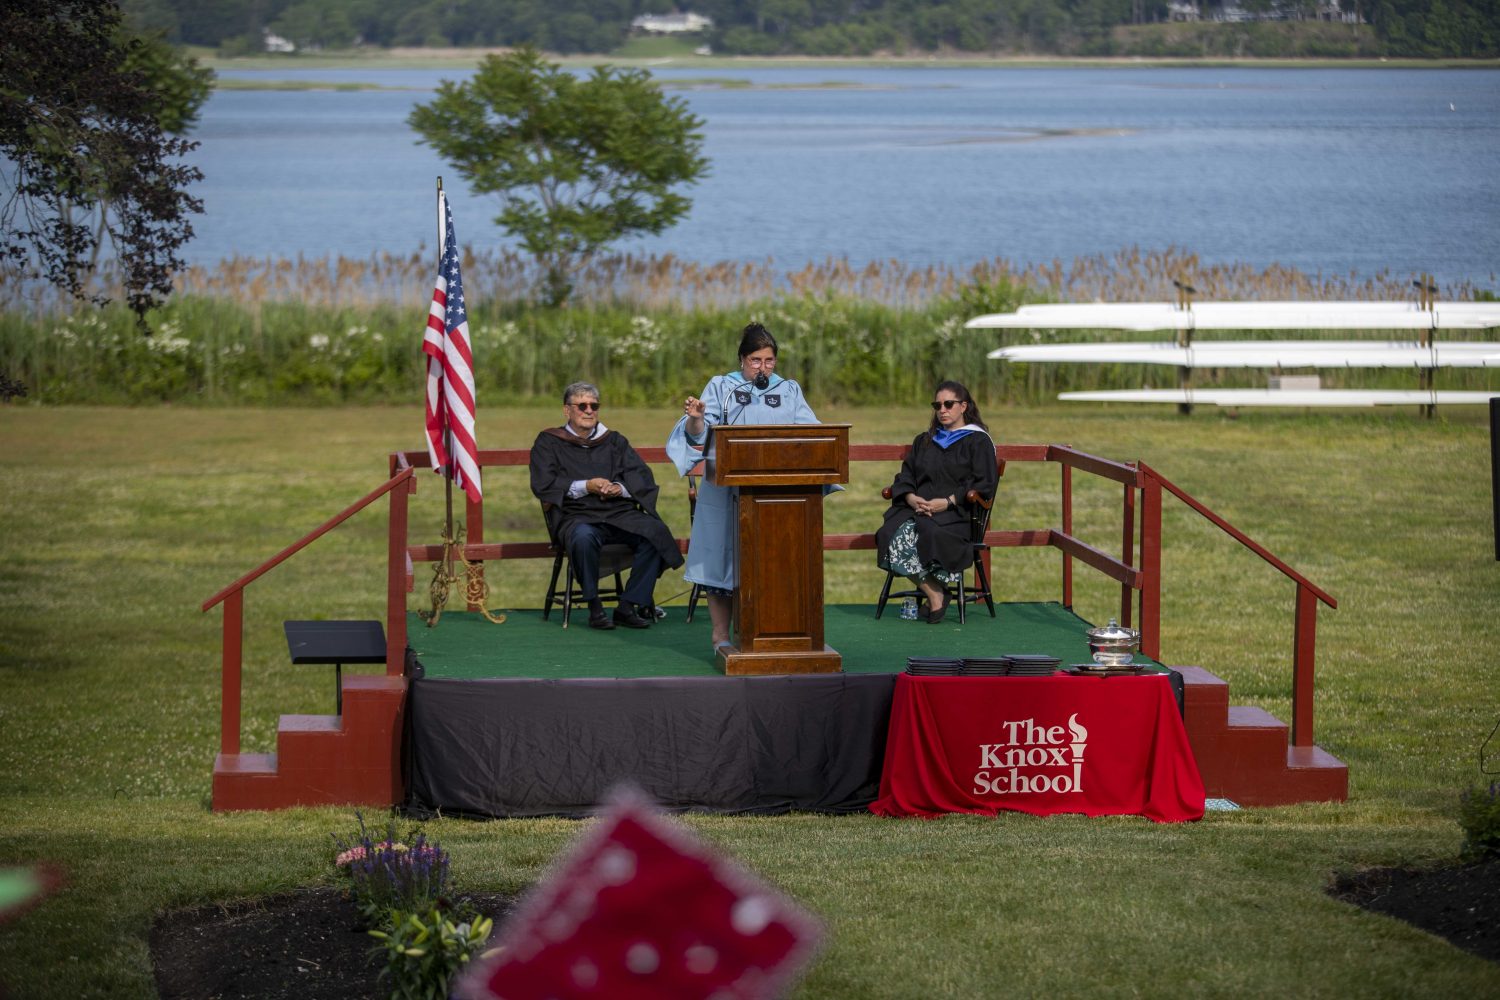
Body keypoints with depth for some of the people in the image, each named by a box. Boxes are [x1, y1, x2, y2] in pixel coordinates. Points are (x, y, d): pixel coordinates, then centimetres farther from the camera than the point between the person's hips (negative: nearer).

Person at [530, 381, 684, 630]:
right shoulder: (548, 443, 14)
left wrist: (620, 488, -9)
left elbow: (643, 478, 13)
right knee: (583, 537, -40)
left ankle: (628, 606, -22)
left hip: (620, 513, 3)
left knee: (655, 531, -28)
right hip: (576, 515, -3)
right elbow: (543, 484, -1)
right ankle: (594, 607, -24)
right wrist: (586, 486, -9)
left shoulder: (614, 441, 23)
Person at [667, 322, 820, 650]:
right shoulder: (721, 387, 7)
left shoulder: (790, 391, 13)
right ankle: (721, 635, 3)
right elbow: (698, 435, -2)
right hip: (728, 491, -2)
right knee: (724, 558, -4)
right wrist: (696, 418, -23)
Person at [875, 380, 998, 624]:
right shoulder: (924, 441, 27)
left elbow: (984, 484, -2)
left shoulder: (978, 441, 9)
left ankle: (936, 590, -17)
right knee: (893, 534, -30)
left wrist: (948, 502, -15)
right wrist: (911, 497, -5)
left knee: (931, 533, -40)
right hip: (918, 507, 5)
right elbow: (906, 475, 20)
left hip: (956, 513, -5)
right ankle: (933, 592, -20)